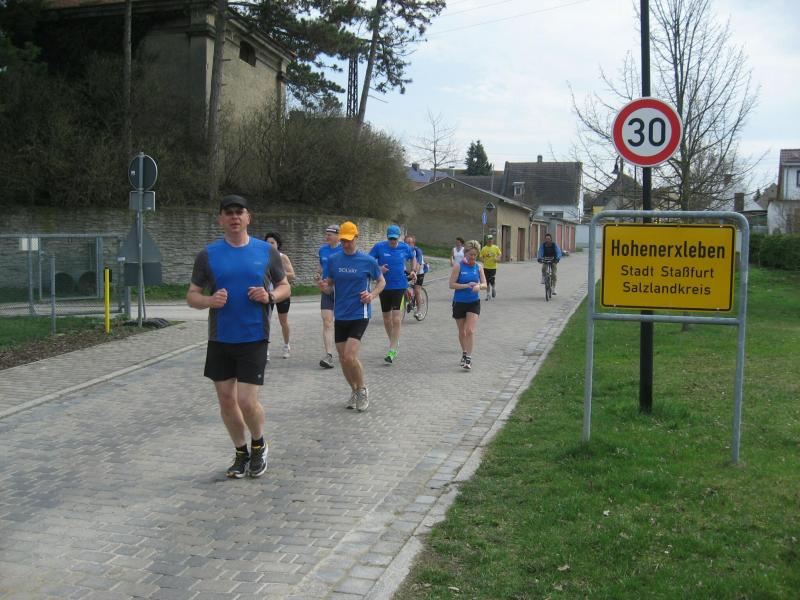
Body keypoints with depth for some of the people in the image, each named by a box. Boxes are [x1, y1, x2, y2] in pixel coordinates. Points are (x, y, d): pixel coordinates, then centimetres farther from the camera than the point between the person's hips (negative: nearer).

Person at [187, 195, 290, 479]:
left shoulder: (266, 251, 1)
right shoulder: (208, 255, 2)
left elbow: (285, 287, 10)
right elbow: (192, 295, 5)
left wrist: (270, 296, -12)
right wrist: (210, 300, -17)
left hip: (254, 339, -2)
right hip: (219, 340, 2)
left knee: (247, 401, -8)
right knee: (226, 400, 9)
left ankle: (258, 444, 22)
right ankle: (242, 453, 30)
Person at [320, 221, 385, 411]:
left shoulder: (368, 261, -4)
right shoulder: (333, 260, 3)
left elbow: (381, 281, 9)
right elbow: (329, 285, 9)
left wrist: (372, 295, -10)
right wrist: (325, 286, -15)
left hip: (359, 315, -4)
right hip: (340, 315, 4)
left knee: (350, 356, -15)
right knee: (343, 358, 8)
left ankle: (363, 390, 8)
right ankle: (354, 391, 31)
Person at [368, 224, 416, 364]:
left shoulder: (405, 247, 0)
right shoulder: (379, 247, -5)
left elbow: (413, 258, 20)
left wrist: (413, 271, 5)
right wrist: (378, 269, -18)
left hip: (400, 286, -1)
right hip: (384, 287, 1)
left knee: (396, 320, -11)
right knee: (387, 319, 13)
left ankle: (392, 352, -9)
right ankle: (394, 342, 38)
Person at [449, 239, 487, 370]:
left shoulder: (478, 267, 1)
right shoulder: (458, 266, -8)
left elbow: (484, 284, 1)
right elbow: (452, 284, -11)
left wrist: (478, 286, -21)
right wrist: (466, 286, -23)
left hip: (474, 303, 1)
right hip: (459, 302, -1)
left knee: (470, 331, -12)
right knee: (462, 332, 12)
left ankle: (468, 358, -9)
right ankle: (464, 353, 34)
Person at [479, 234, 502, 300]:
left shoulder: (496, 248, 0)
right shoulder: (484, 249, -2)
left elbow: (499, 254, 12)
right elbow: (481, 257, 1)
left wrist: (497, 258, -8)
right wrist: (483, 260, -20)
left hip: (493, 267, -1)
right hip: (486, 267, 1)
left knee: (492, 280, -9)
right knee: (487, 282, 4)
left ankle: (493, 289, 24)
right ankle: (488, 294, 16)